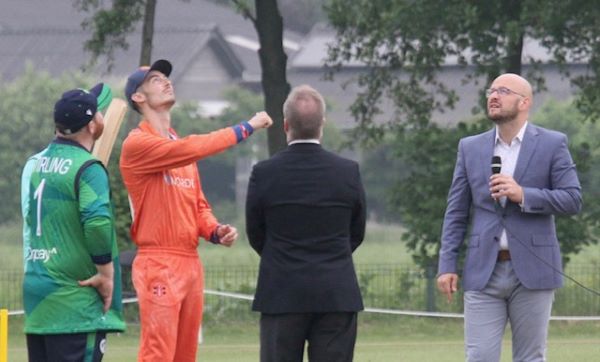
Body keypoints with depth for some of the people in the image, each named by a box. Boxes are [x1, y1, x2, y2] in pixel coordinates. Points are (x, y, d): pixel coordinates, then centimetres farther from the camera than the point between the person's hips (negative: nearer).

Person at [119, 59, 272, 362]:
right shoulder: (137, 144, -8)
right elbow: (190, 149, -22)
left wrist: (215, 232, -1)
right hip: (159, 265, -8)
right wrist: (245, 128, -16)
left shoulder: (179, 147, 20)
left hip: (191, 264, 8)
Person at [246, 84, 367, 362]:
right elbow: (357, 233, 8)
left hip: (282, 295, -1)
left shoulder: (264, 173, -6)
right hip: (337, 296, 1)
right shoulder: (348, 172, -3)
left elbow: (255, 235, 5)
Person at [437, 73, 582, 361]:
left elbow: (573, 199, -4)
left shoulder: (552, 144, 2)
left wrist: (523, 195, -17)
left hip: (532, 270, -2)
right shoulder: (470, 148, 11)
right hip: (483, 272, 2)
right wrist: (447, 264, 3)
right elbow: (456, 212, 11)